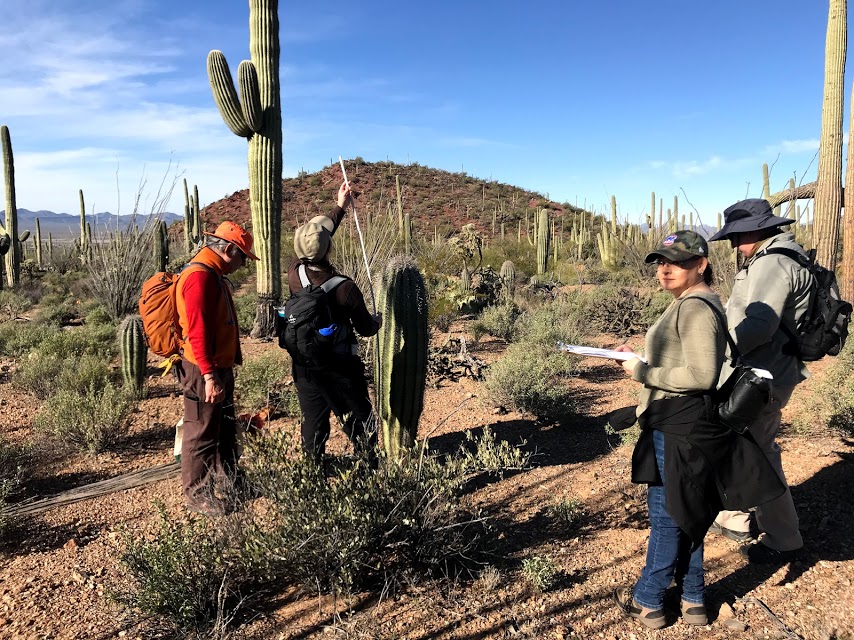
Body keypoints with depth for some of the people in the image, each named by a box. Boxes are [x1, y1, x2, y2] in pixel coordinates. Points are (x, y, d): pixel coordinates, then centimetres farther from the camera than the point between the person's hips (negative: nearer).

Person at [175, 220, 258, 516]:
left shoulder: (213, 275, 13)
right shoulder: (199, 276, -21)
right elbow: (197, 330, -27)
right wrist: (209, 375, -28)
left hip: (219, 367, 11)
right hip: (204, 372, -11)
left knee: (226, 428, 23)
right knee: (202, 434, 3)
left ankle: (229, 477, 39)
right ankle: (197, 493, 17)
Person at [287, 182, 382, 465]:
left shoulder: (295, 271, -10)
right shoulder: (345, 288, -22)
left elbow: (312, 242, 10)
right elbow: (365, 328, -8)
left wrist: (339, 207, 19)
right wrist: (377, 320, 16)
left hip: (304, 366, 5)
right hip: (340, 367, -4)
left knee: (313, 421, 17)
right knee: (358, 421, 11)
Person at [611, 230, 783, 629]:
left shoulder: (696, 308, -19)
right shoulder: (686, 303, 13)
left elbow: (701, 375, -24)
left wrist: (644, 373, -18)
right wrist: (641, 358, 11)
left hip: (681, 431, -10)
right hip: (678, 427, 10)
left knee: (666, 516, 4)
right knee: (684, 516, 19)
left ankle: (648, 603, 20)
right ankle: (693, 601, 32)